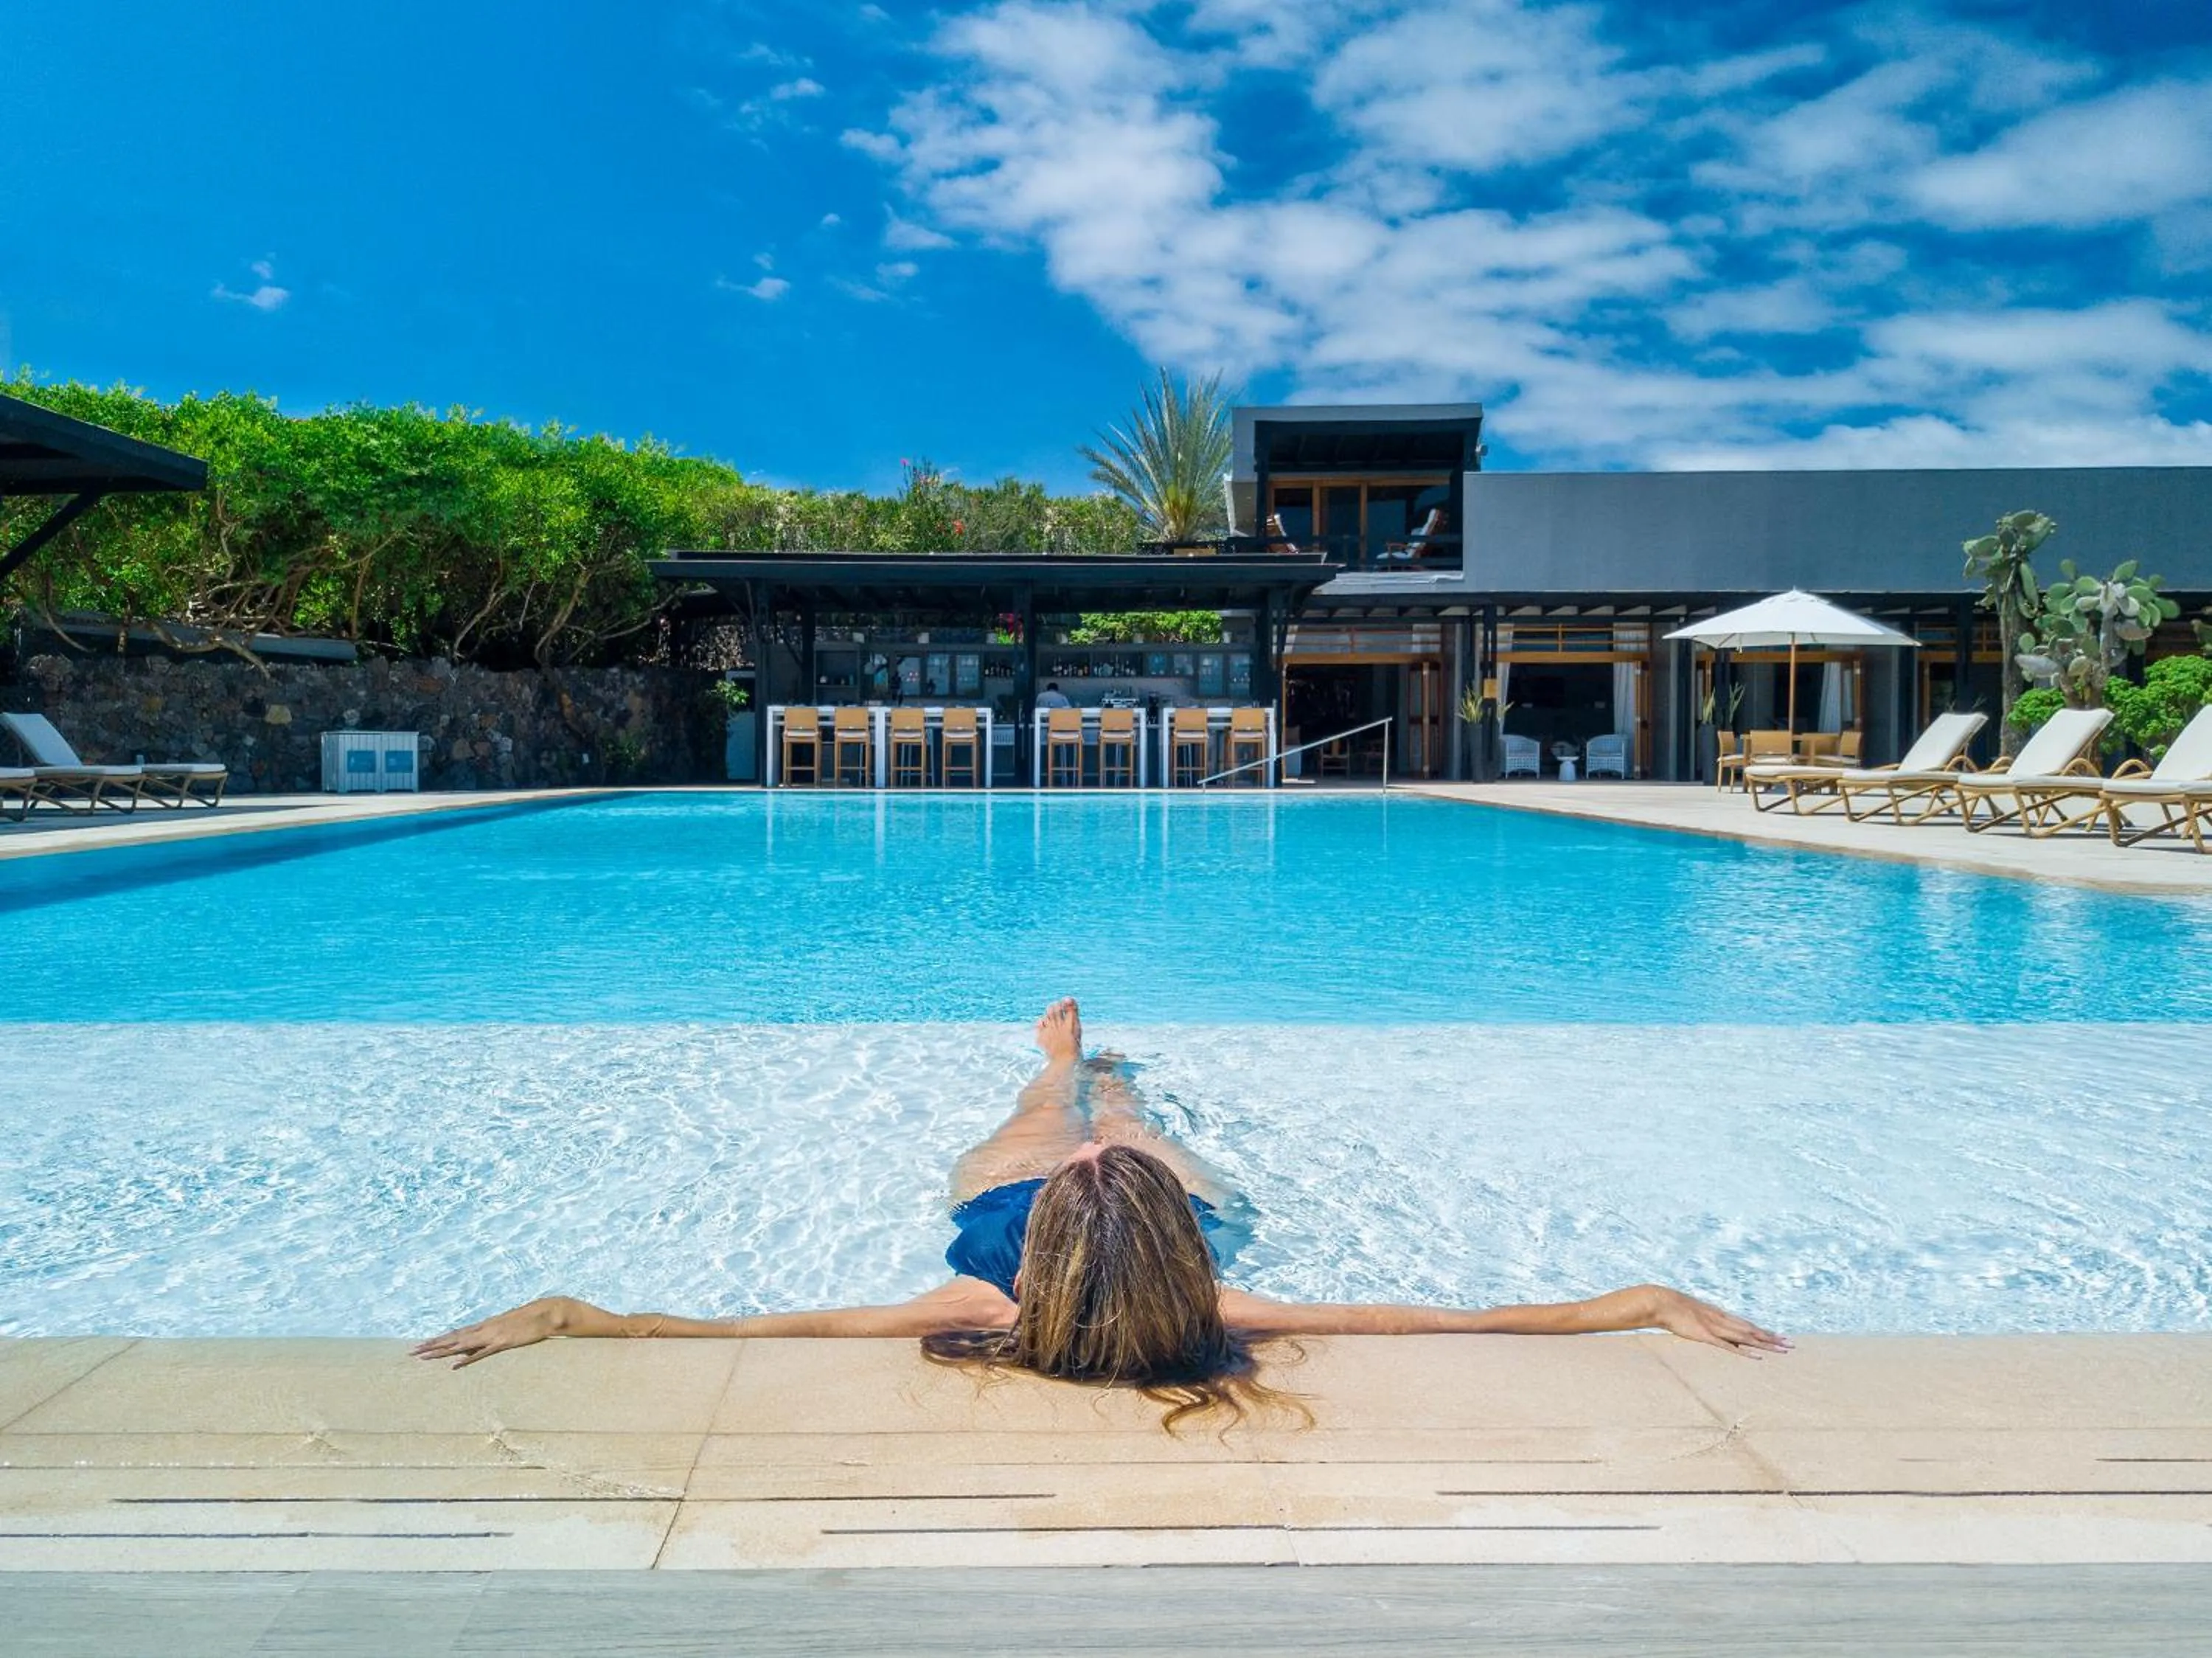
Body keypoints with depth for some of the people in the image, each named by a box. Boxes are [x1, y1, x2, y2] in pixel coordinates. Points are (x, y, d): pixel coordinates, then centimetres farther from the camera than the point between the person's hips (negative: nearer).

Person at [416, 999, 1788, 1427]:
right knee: (1120, 1118, 35)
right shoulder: (1213, 1313, -48)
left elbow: (749, 1330, -52)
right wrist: (1646, 1301, -50)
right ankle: (1102, 1077, 70)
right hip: (1184, 1194, 0)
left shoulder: (990, 1311, -49)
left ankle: (1071, 1062, 69)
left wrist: (568, 1316, -55)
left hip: (1000, 1186, 0)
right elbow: (1464, 1323, -49)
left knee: (1052, 1115, 34)